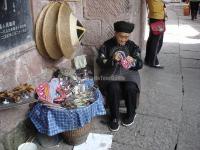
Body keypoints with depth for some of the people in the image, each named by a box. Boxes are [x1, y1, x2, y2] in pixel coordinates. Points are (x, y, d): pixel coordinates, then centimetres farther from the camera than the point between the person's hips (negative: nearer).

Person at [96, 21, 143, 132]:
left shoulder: (132, 46, 6)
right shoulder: (107, 45, 1)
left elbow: (140, 64, 2)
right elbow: (100, 62, -5)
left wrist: (133, 61, -22)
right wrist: (112, 60, -23)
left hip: (128, 73, 2)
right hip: (111, 73, -1)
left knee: (130, 88, -29)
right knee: (113, 88, -32)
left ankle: (131, 114, -1)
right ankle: (114, 117, -12)